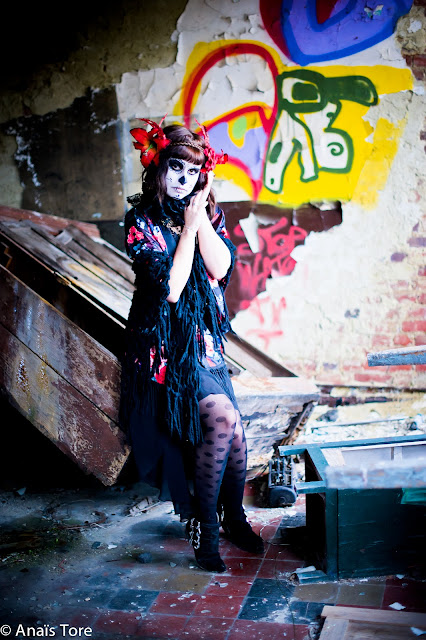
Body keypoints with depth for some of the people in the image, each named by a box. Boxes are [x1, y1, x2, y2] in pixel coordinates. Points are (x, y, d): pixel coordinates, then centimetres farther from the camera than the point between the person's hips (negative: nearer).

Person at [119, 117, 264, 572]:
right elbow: (170, 288, -17)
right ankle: (207, 527, 4)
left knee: (225, 431, -1)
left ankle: (232, 519, 25)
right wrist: (189, 227, -13)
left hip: (203, 336, 5)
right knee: (225, 421, -17)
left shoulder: (207, 212, 7)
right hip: (165, 342, -5)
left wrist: (200, 215, -11)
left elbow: (220, 269, -7)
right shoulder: (141, 220, -8)